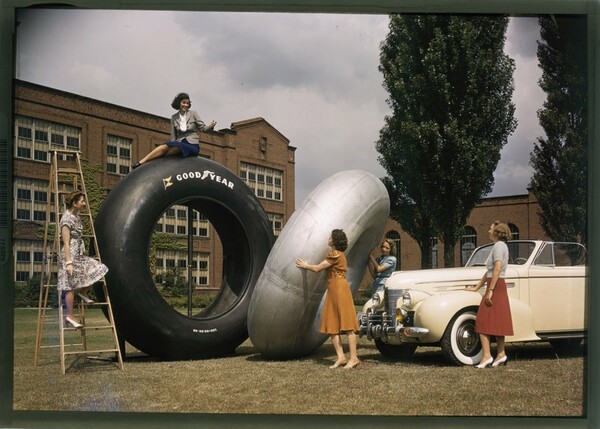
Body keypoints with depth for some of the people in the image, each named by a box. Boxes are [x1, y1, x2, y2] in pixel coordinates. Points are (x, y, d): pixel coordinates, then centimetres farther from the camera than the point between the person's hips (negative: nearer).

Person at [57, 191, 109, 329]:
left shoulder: (76, 217, 10)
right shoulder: (66, 219, -17)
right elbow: (66, 243, -19)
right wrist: (69, 263, -22)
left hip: (79, 255, 9)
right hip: (70, 255, -9)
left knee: (99, 269, 5)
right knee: (71, 286, -3)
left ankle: (83, 293, 18)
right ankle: (70, 316, 4)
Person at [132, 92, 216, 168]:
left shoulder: (193, 113, 5)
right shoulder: (174, 118, 12)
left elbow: (203, 127, -1)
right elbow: (173, 137, 10)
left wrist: (210, 127, -22)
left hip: (192, 146, -3)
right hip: (180, 144, 3)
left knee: (166, 145, -29)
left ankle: (142, 161, -29)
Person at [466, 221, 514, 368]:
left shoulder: (499, 245, -10)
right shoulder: (501, 246, 20)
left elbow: (497, 269, -21)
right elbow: (489, 271, 21)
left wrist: (490, 291, -23)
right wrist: (477, 287, 22)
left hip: (495, 287, -10)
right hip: (499, 287, 10)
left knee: (483, 322, -10)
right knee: (497, 322, 10)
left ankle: (487, 356, -13)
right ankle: (501, 354, 12)